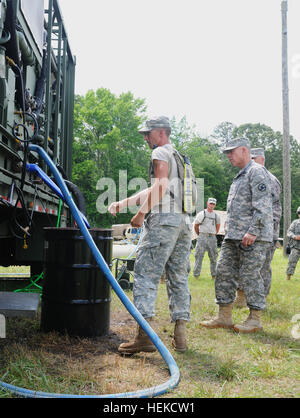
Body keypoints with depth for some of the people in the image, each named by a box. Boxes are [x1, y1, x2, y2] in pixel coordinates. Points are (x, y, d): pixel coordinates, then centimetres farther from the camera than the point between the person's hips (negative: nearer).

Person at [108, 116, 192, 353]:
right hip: (185, 222, 9)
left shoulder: (161, 153, 2)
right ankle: (180, 335, 8)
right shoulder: (181, 157, 29)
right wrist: (123, 204, 25)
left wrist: (141, 213, -14)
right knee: (178, 277, 8)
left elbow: (161, 186, -15)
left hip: (165, 219, -9)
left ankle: (144, 335, -15)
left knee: (146, 273, -10)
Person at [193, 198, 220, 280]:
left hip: (212, 238, 4)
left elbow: (218, 225, 26)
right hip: (202, 237, -4)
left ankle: (214, 275, 13)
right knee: (199, 255, -5)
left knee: (213, 257, 5)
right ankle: (196, 274, 0)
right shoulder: (201, 214, 0)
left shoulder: (216, 215, 11)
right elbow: (196, 225, 6)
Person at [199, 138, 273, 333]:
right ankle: (225, 317, 13)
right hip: (233, 236, 10)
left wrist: (253, 231, -23)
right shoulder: (240, 176, 23)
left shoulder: (257, 172, -7)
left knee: (250, 275, -5)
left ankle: (255, 319, 6)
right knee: (224, 272, 6)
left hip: (253, 237, -9)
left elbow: (262, 206, -17)